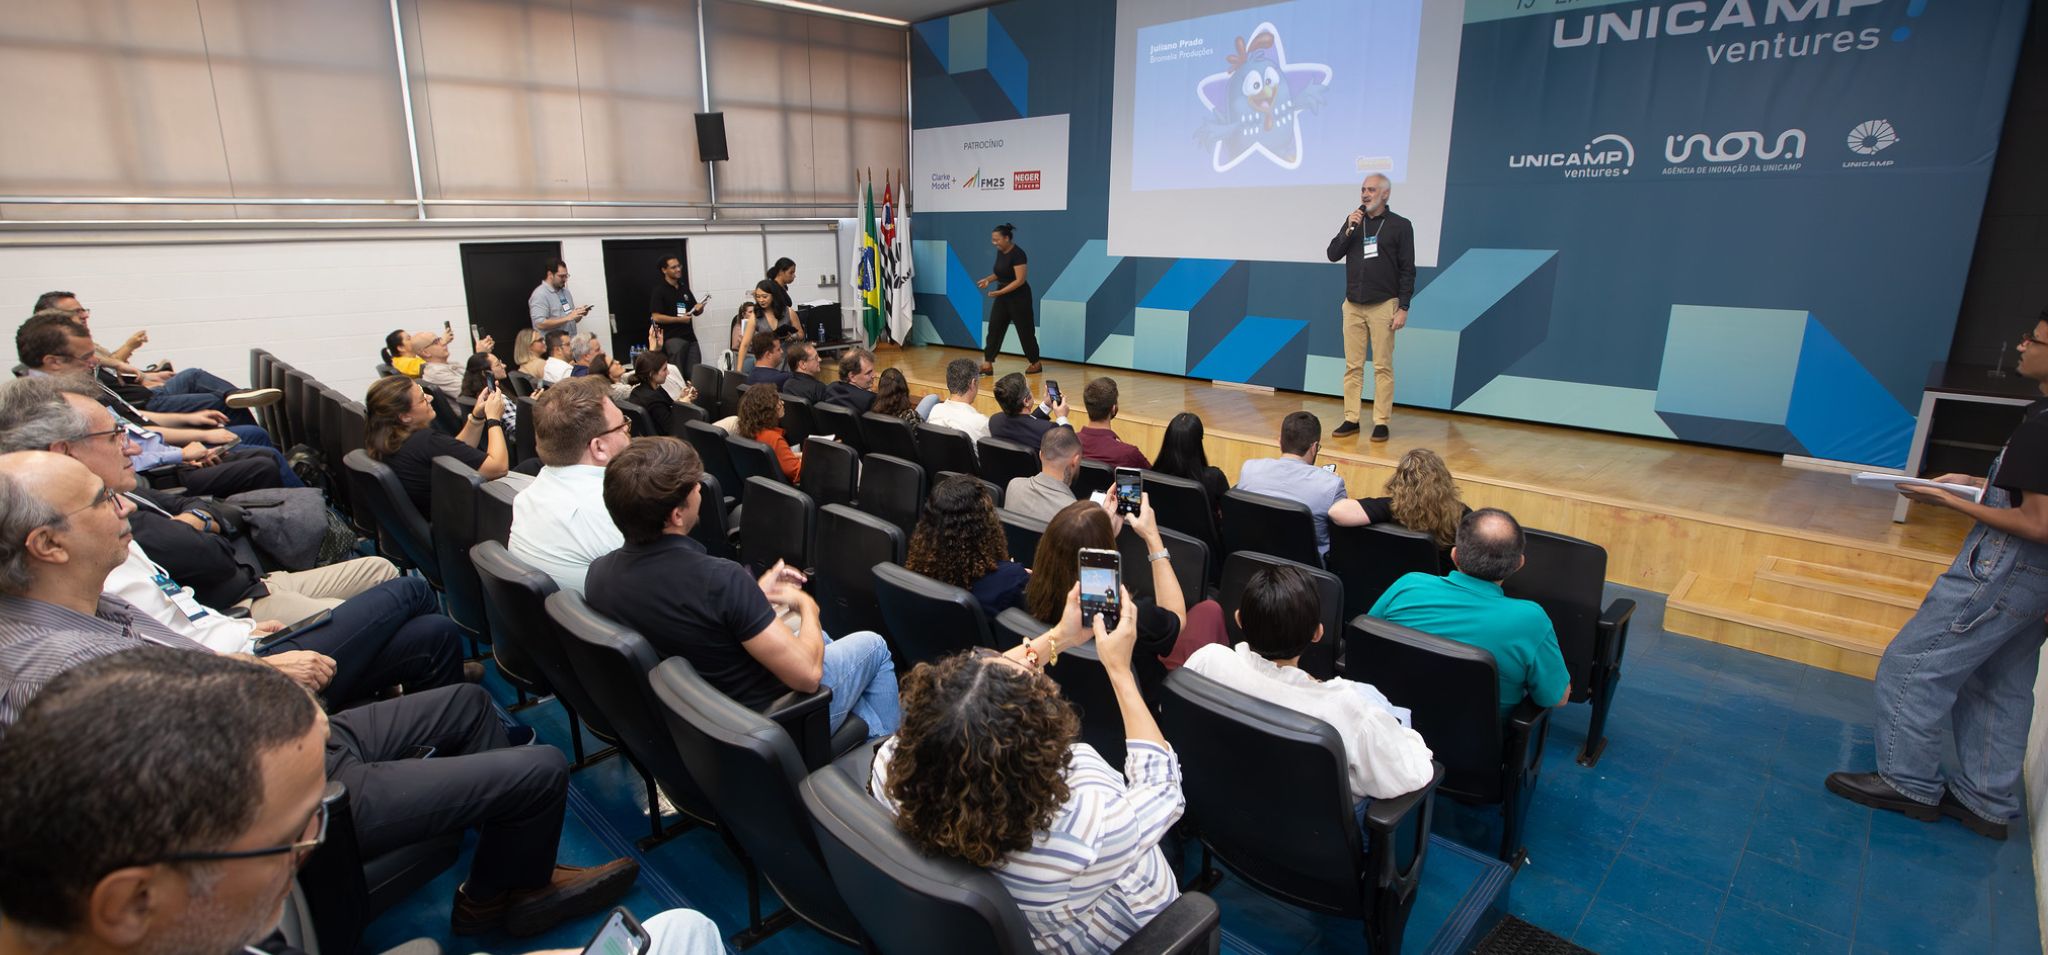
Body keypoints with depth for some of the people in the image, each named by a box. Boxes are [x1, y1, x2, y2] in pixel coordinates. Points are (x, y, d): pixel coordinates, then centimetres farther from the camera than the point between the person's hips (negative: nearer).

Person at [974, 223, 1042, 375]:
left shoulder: (1017, 254, -20)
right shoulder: (1000, 252, 6)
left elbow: (1020, 280, -24)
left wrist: (999, 292, -27)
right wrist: (988, 279, 0)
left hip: (1019, 297, -8)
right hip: (1002, 297, 8)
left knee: (1025, 330, 3)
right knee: (994, 328, -2)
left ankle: (1036, 363, 20)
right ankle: (987, 365, -3)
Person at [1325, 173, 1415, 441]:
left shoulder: (1400, 226, 0)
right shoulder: (1354, 221, 11)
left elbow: (1407, 270, -2)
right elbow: (1333, 254, 6)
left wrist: (1403, 308, -8)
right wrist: (1348, 229, -9)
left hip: (1383, 306, -3)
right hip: (1353, 305, 4)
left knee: (1382, 367, -1)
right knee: (1353, 366, 4)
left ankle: (1381, 422, 4)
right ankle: (1351, 420, 10)